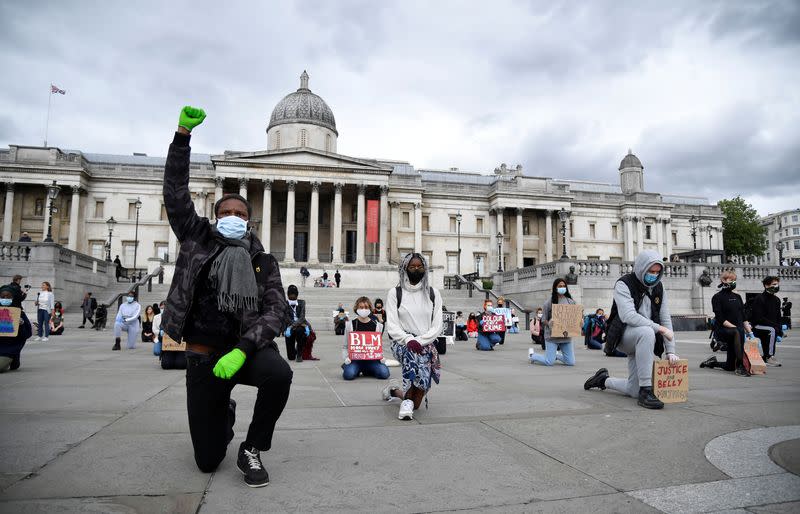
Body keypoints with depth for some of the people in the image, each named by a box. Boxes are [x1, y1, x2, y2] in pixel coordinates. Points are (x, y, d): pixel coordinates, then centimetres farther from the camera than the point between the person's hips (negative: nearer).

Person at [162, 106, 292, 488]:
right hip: (202, 356, 1)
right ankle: (226, 414, 41)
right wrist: (182, 134, -8)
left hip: (246, 348, -1)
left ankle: (251, 451, -9)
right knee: (207, 460, 3)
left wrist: (243, 349, -24)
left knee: (279, 373, -37)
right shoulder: (197, 240, 5)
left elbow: (276, 310, -9)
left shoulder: (262, 261, 1)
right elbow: (175, 191, 0)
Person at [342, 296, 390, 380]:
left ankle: (366, 370, 7)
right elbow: (345, 346, 5)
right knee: (349, 375, -32)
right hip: (355, 359, -2)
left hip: (372, 359, 2)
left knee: (384, 373, -24)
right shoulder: (350, 325, 2)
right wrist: (346, 357, -14)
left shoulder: (377, 325, 6)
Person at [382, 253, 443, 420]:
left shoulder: (433, 293, 8)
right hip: (401, 342, -2)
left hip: (427, 345, 2)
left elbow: (437, 325, 2)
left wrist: (420, 341, -14)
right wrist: (409, 340, -21)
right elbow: (392, 326, -5)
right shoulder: (395, 293, 3)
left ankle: (394, 390, 31)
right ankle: (408, 400, -28)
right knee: (412, 353, -41)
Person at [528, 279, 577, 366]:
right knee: (549, 362, -5)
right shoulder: (549, 302, -4)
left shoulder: (571, 302, 7)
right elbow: (543, 320, -2)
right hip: (552, 335, -4)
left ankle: (556, 355, 35)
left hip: (566, 335, 4)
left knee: (571, 362, 4)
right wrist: (549, 323, -23)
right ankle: (532, 354, 26)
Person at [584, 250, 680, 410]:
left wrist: (670, 351, -6)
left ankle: (604, 380, 33)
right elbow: (628, 316, -26)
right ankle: (645, 391, -33)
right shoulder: (624, 284, -12)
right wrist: (659, 328, -27)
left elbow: (665, 319, 3)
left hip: (643, 342, 6)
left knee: (634, 391, 0)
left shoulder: (659, 288, 6)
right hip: (623, 336, -6)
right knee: (646, 332, -41)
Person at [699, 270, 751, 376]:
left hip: (736, 332, 6)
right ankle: (739, 366, -40)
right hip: (722, 330, -6)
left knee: (730, 366, 2)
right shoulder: (717, 297, -4)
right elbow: (720, 319, -12)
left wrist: (750, 332, 3)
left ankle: (713, 362, 32)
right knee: (738, 332, -42)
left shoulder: (737, 297, 16)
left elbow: (743, 317, 15)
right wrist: (736, 327, -22)